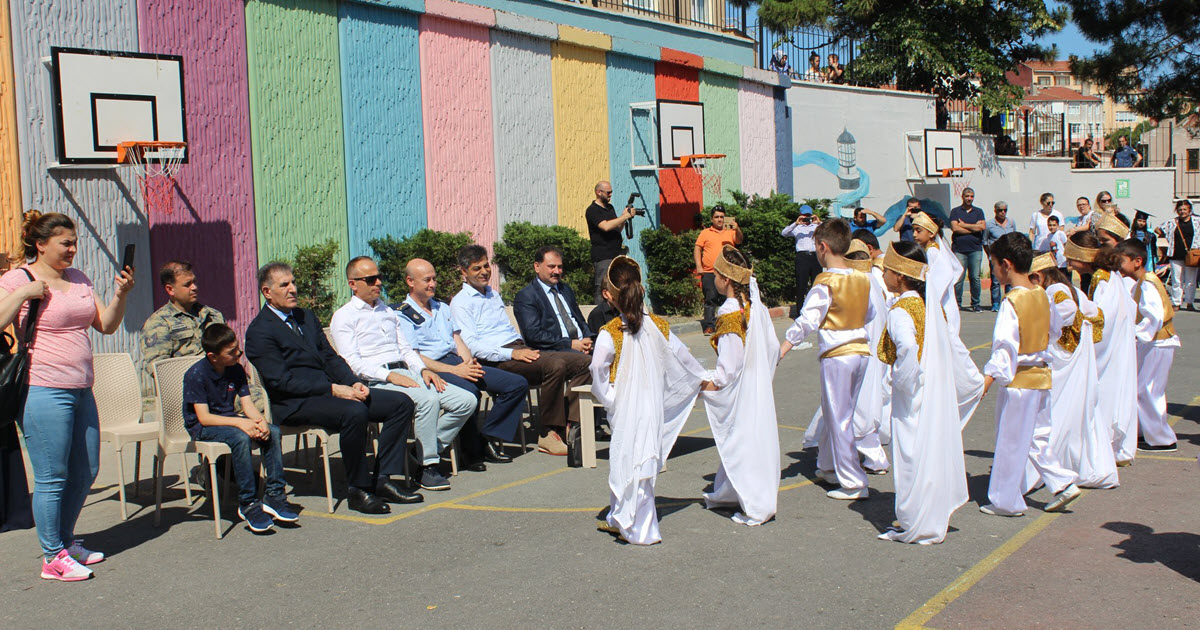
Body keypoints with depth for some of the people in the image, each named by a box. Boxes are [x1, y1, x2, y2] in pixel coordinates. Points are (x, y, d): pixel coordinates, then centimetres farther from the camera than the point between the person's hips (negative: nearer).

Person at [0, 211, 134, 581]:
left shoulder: (78, 279, 15)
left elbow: (107, 325, 14)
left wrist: (121, 295, -1)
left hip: (80, 390, 8)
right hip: (43, 393, -7)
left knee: (86, 472, 14)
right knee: (52, 479, -1)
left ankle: (66, 541, 32)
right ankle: (53, 558, 11)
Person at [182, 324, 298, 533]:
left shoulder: (236, 369, 3)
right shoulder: (196, 375, -17)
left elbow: (247, 402, -2)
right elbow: (204, 417, -22)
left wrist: (260, 420, -24)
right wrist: (239, 422, -33)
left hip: (230, 419, 6)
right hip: (202, 427, -6)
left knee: (273, 431, -18)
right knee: (241, 437, -35)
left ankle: (274, 495, -13)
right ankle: (247, 504, -26)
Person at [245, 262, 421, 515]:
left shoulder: (306, 317, 20)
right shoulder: (259, 331, -5)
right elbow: (281, 380, -14)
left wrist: (354, 383, -2)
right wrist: (333, 389, -20)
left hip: (331, 390, 8)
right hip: (295, 404, -8)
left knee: (401, 402, -6)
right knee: (354, 411, -36)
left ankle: (384, 479, -7)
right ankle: (358, 489, -20)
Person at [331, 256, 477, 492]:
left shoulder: (388, 312, 27)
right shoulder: (344, 317, 4)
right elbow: (352, 362, -8)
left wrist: (423, 369, 2)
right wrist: (390, 375, -20)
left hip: (406, 373, 7)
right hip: (376, 382, -7)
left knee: (466, 401, -10)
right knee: (427, 399, -35)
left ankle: (428, 451, -3)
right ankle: (427, 466, -22)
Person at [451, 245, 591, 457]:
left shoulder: (495, 295, 27)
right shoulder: (460, 303, 1)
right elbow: (471, 346, -12)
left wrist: (525, 349, 9)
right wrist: (512, 354, -22)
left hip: (519, 349, 8)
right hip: (497, 361, -8)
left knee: (583, 362, -9)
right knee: (555, 364, -32)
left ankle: (570, 425, -15)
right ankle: (548, 434, -23)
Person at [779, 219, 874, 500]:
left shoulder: (825, 283, -14)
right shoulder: (862, 279, 6)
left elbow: (807, 321, -18)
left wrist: (781, 350, -16)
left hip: (837, 355, -7)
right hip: (862, 350, 7)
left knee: (839, 419, 0)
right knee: (834, 413, 21)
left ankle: (854, 483, 1)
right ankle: (828, 467, 34)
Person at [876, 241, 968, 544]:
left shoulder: (900, 311, -18)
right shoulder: (931, 304, 7)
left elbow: (907, 347, -37)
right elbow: (949, 346, 14)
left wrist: (903, 383, -22)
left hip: (913, 399, -8)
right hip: (939, 392, 8)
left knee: (913, 457, 2)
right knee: (935, 452, 17)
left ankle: (915, 527, 12)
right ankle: (937, 516, 29)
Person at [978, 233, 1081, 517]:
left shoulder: (1011, 303, -19)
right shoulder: (1042, 295, 4)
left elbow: (1004, 348, -24)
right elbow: (1055, 328, 16)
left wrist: (986, 381, -25)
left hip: (1018, 380, -8)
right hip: (1041, 375, 8)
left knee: (1009, 442, 3)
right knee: (1035, 437, 20)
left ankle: (1006, 502, 12)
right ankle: (1062, 483, 14)